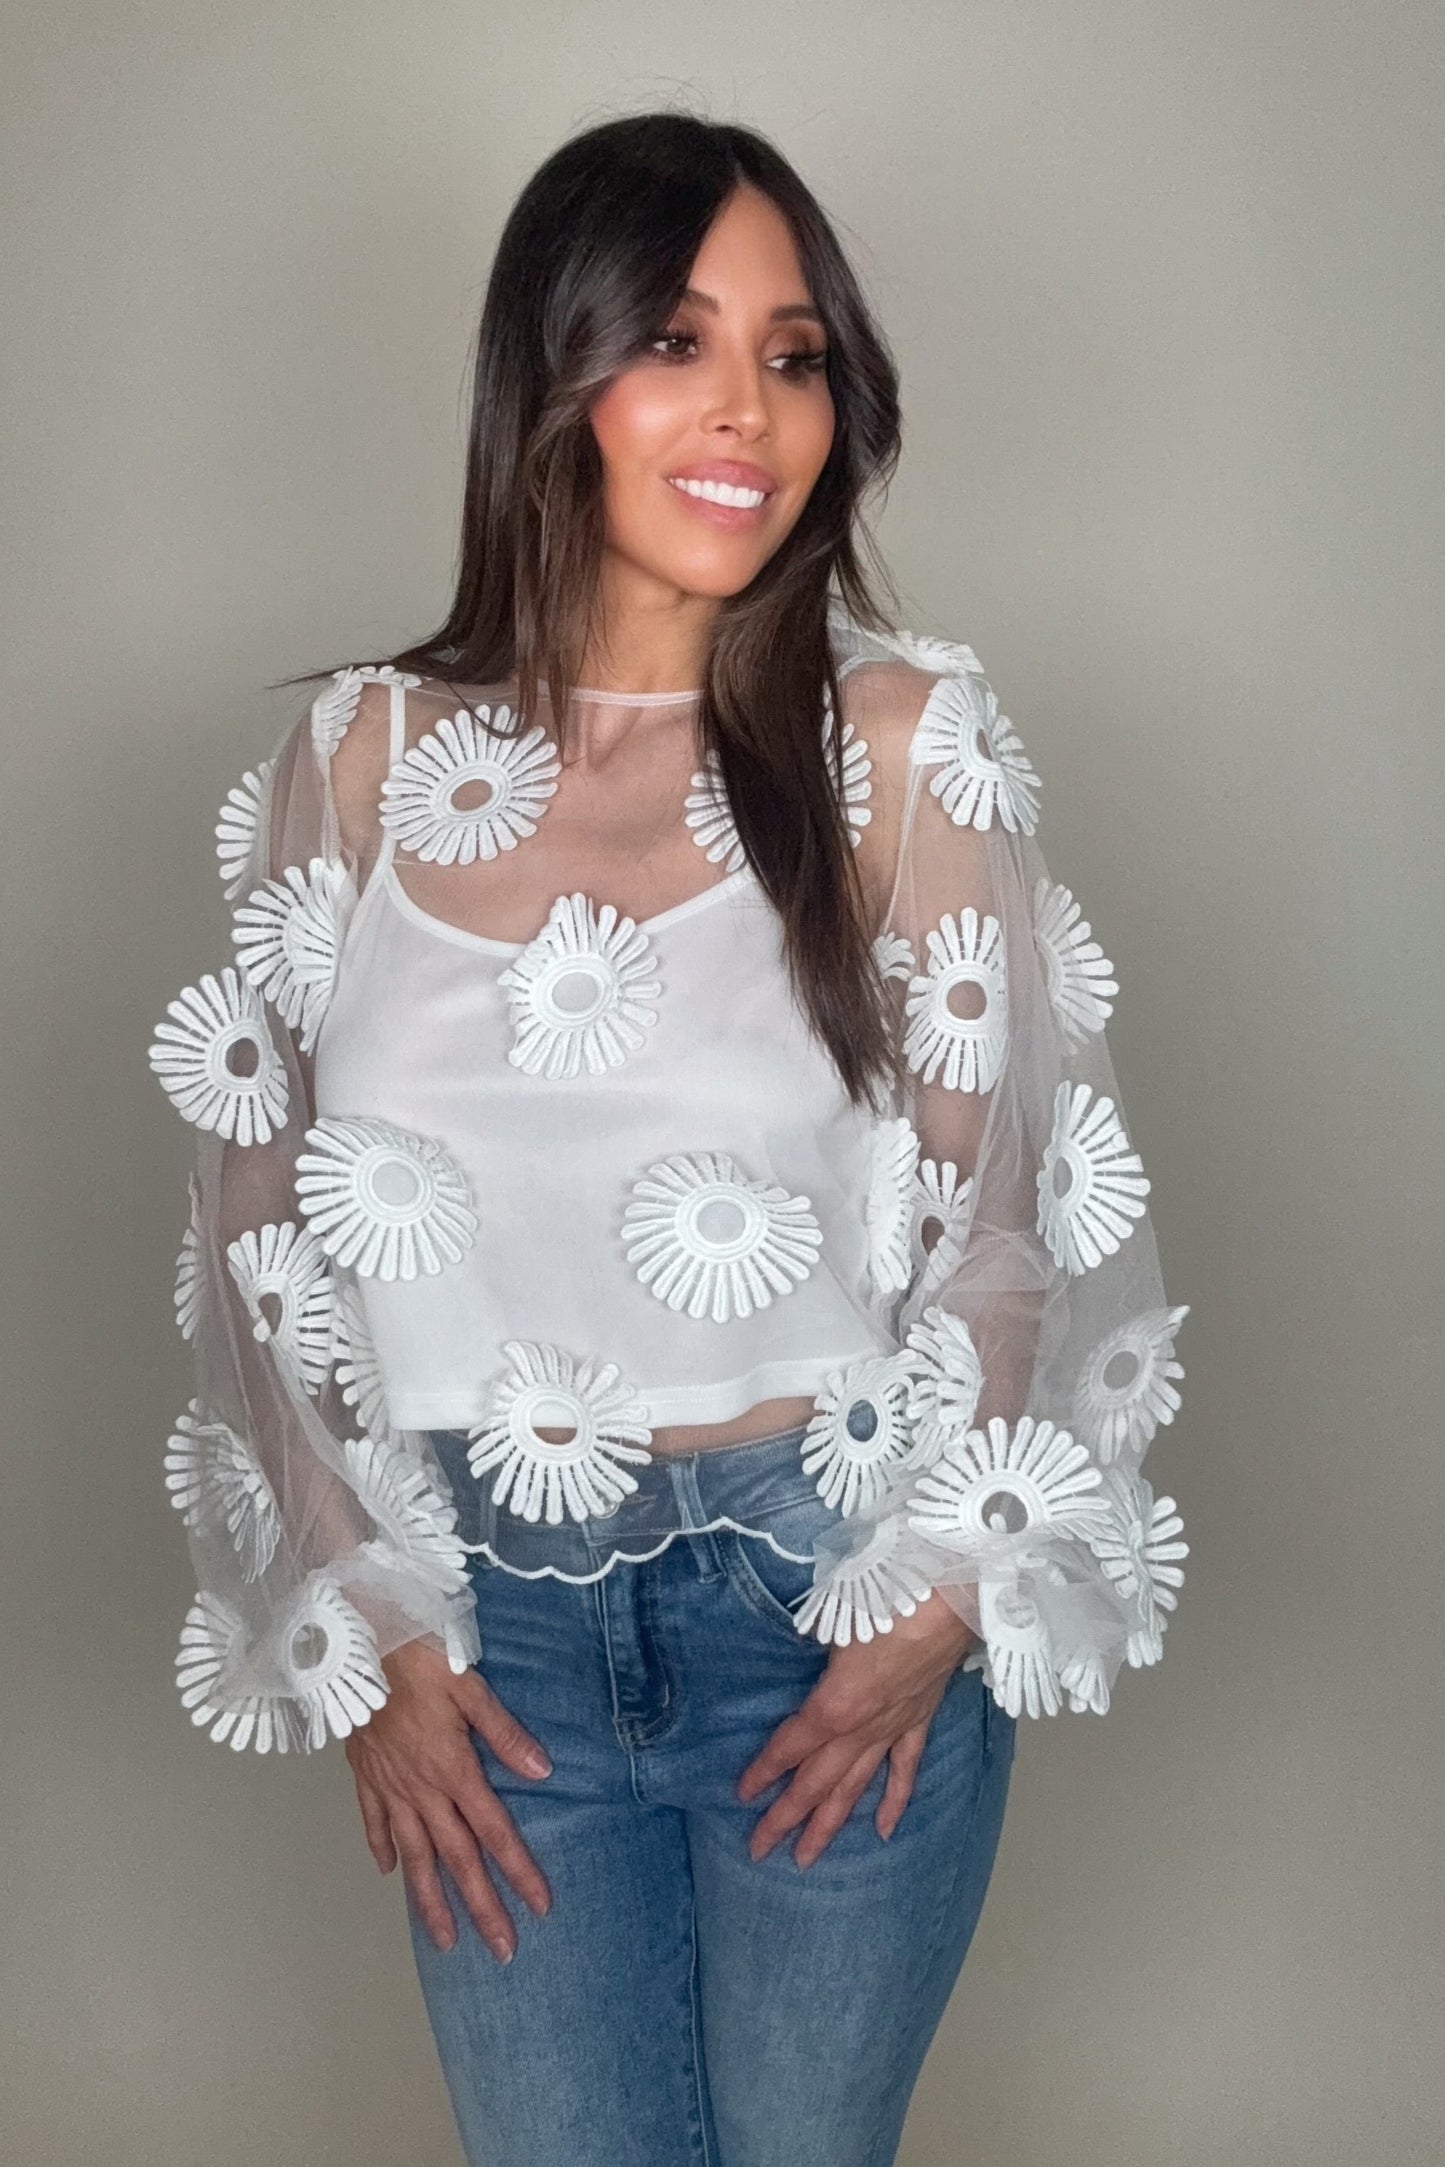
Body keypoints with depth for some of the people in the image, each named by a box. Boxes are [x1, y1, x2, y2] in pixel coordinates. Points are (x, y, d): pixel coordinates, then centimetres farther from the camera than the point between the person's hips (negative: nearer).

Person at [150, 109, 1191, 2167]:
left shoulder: (906, 741, -6)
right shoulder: (364, 756, -1)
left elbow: (1008, 1206, -2)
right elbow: (265, 1228, 3)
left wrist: (931, 1605, -6)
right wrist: (362, 1640, 0)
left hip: (835, 1595, -1)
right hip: (490, 1613, 1)